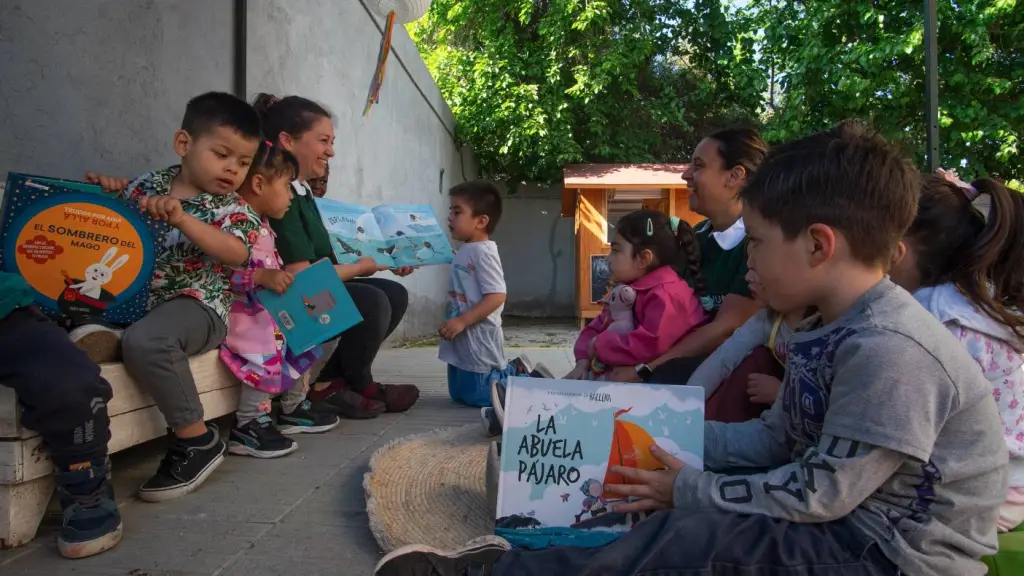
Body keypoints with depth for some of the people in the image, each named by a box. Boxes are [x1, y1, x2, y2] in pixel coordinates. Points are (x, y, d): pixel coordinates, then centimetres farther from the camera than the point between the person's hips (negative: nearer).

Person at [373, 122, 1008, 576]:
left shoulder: (890, 351, -28)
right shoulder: (833, 331, 5)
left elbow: (820, 493, -25)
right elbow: (775, 438, 11)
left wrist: (691, 490, -15)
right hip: (850, 522, 9)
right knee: (684, 517, 0)